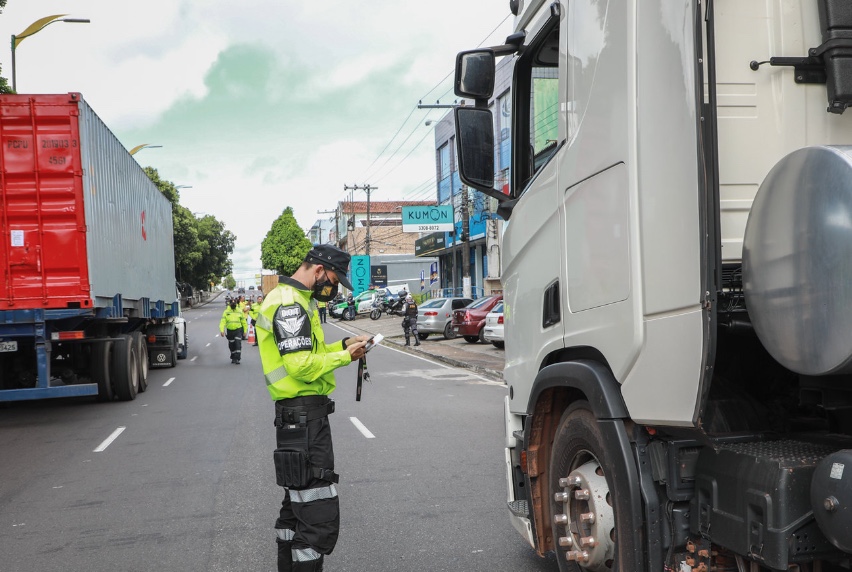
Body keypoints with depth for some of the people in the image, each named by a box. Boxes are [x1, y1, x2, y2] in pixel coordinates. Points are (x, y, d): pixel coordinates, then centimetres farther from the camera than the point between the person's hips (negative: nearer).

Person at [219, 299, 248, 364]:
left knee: (238, 344, -12)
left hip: (238, 330, -1)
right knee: (231, 346, 11)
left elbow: (244, 322, 8)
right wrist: (222, 330, -21)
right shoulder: (226, 312, -1)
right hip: (230, 331, 1)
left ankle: (237, 358, -9)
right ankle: (233, 358, 28)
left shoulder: (239, 311, 3)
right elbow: (223, 322, -9)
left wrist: (245, 331, 7)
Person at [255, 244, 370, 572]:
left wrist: (342, 345, 9)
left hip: (299, 417, 11)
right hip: (304, 416, -11)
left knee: (298, 505, 22)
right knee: (321, 519, -12)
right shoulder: (290, 304, -16)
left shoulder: (293, 299, 17)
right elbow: (302, 366, -24)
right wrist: (345, 357, -12)